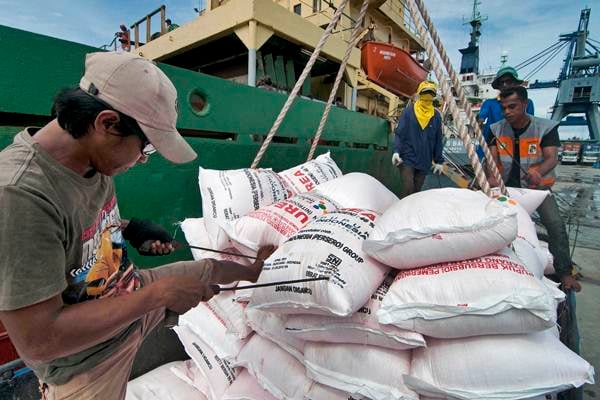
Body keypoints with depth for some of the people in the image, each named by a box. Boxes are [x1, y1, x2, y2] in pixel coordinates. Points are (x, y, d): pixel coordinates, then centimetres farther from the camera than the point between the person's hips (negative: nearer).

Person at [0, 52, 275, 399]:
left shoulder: (94, 162, -10)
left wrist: (129, 228, -4)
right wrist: (158, 293, -26)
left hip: (131, 295, 6)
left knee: (211, 268, 12)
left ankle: (257, 268, 36)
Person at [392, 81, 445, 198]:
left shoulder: (436, 116, 10)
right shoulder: (408, 111, 0)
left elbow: (438, 141, 13)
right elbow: (400, 133, -4)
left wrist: (439, 161, 13)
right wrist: (396, 151, -18)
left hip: (425, 162, 4)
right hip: (407, 159, -3)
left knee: (416, 191, 8)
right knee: (408, 189, -11)